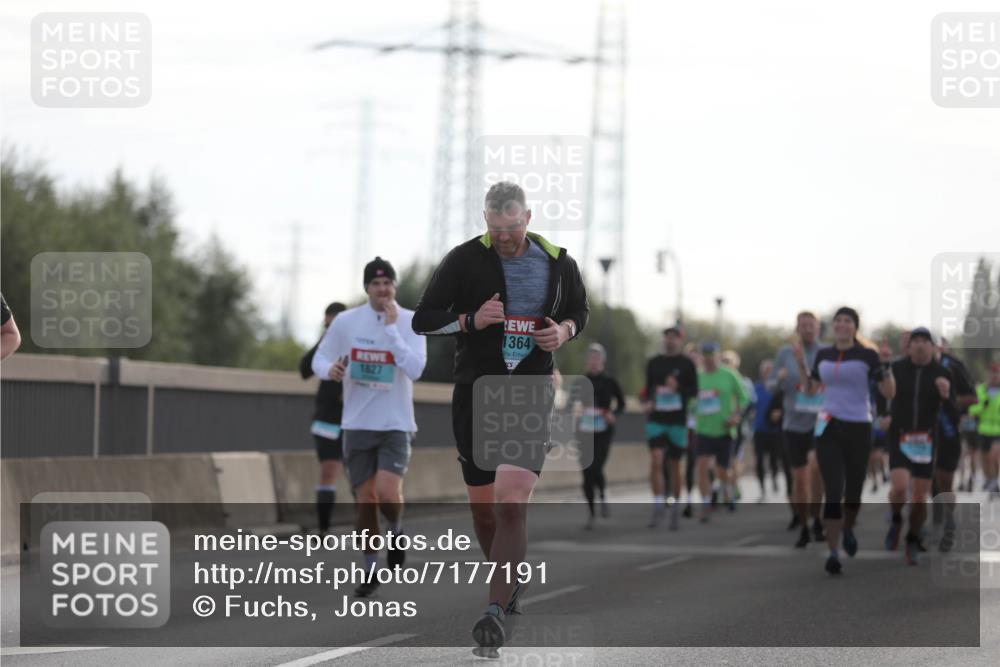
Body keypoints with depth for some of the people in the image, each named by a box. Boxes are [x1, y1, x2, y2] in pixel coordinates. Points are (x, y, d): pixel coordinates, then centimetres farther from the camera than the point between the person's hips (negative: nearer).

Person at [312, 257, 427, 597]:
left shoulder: (411, 322, -6)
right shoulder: (346, 321, -1)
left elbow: (415, 370, -18)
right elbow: (319, 359, 9)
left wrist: (391, 327, -21)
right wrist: (330, 369, -14)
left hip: (395, 425, -2)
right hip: (357, 426, 2)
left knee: (387, 494, -19)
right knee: (365, 502, 3)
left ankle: (396, 532, 14)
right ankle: (371, 570, 19)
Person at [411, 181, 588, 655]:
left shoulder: (558, 263, 2)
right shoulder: (465, 260, -3)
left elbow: (580, 310, 20)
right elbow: (422, 320, -1)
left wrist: (564, 330, -3)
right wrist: (470, 320, -17)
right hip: (475, 395, 1)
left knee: (511, 506, -17)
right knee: (482, 509, 9)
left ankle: (497, 612, -18)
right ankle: (511, 583, 35)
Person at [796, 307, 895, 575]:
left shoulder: (867, 354, -4)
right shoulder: (823, 355, 8)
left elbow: (889, 393, -6)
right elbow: (811, 390, 17)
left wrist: (886, 363, -18)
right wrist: (801, 364, 5)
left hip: (858, 428, -1)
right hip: (828, 427, 1)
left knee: (853, 490, 11)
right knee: (833, 491, -10)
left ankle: (848, 529, 43)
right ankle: (833, 552, -11)